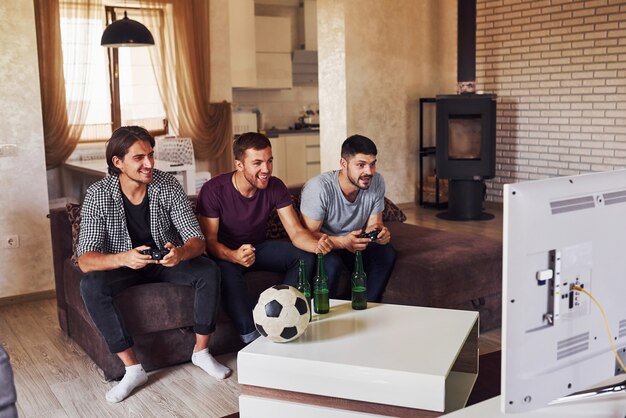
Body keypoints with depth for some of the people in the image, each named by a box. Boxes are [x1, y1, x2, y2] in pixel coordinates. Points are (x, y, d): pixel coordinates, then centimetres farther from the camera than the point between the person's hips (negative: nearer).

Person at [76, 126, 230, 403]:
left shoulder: (168, 185, -16)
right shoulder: (98, 195, -20)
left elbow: (197, 239, -16)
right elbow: (85, 260, -25)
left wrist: (181, 253, -42)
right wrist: (122, 258, -47)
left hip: (166, 259, 1)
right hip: (123, 265, -1)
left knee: (209, 272, -25)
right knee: (90, 286, -30)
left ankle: (201, 351, -5)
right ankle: (133, 368, -21)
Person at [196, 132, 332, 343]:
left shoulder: (275, 187, -11)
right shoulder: (213, 190, -22)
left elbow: (296, 232, -15)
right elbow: (209, 241, -23)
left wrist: (317, 244, -39)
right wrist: (234, 255, -46)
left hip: (259, 247, 4)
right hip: (225, 253, -4)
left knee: (305, 257, -18)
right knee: (228, 271, -38)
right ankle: (252, 339, -29)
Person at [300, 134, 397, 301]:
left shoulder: (376, 182, -11)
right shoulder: (318, 188, -27)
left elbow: (373, 224, -2)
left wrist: (380, 232, -28)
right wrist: (343, 242, -41)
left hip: (354, 243, 5)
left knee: (387, 253, -20)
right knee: (332, 263, -35)